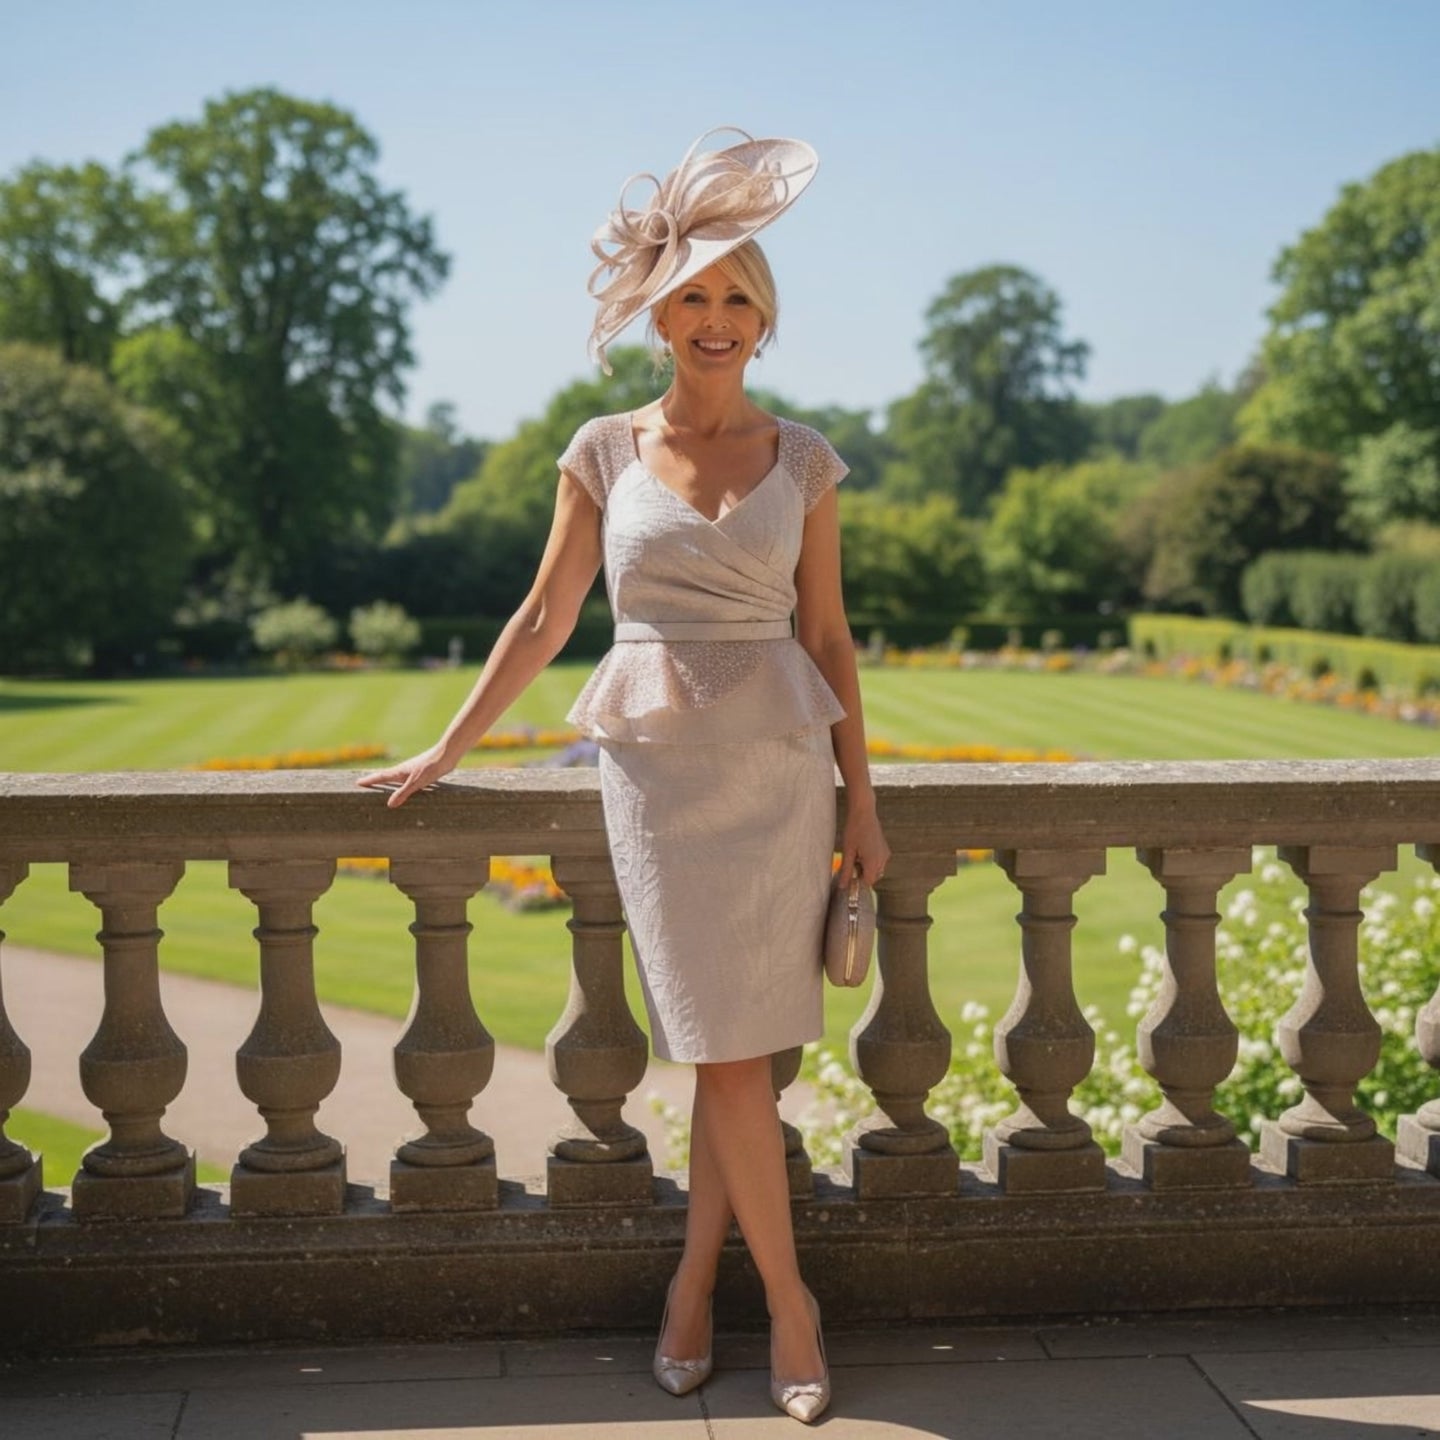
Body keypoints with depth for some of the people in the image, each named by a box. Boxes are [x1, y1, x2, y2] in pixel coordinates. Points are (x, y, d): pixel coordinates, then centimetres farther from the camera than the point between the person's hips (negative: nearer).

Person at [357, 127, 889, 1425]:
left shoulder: (803, 461, 4)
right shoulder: (604, 453, 4)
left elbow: (827, 636, 7)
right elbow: (544, 619, 8)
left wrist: (862, 803, 5)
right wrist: (445, 753, 9)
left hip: (778, 766, 1)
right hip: (656, 765, 0)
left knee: (736, 1044, 1)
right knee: (725, 1047, -2)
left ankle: (695, 1277, 18)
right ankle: (789, 1301, 10)